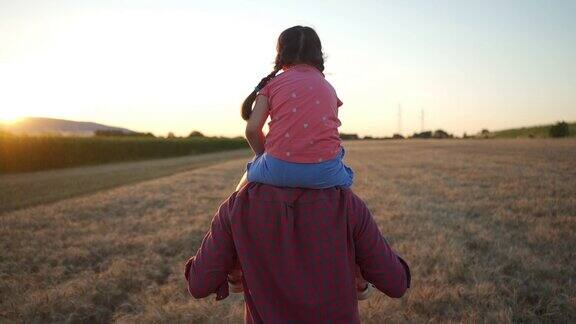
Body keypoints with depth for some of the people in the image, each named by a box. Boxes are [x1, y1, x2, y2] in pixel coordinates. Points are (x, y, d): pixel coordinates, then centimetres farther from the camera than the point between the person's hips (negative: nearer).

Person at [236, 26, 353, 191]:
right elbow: (330, 132, 9)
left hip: (279, 170, -1)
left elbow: (252, 129, -2)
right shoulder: (329, 88, 16)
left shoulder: (272, 83, 8)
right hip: (325, 173, 2)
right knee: (346, 177, 37)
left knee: (243, 189, 31)